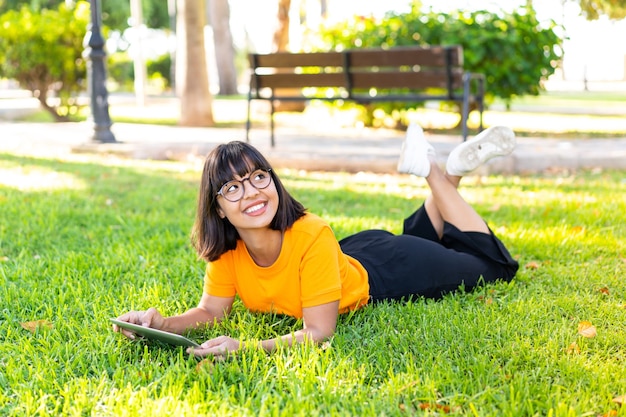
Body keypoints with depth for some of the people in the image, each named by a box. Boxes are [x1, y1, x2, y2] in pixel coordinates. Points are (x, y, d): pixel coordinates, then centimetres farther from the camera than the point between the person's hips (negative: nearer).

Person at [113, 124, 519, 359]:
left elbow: (319, 331, -43)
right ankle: (439, 173, 38)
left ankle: (441, 173, 24)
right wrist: (165, 324, -43)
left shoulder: (311, 236, -44)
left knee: (493, 265, 20)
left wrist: (246, 348, -57)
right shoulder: (226, 249, -29)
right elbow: (211, 310, -22)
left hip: (381, 270, -5)